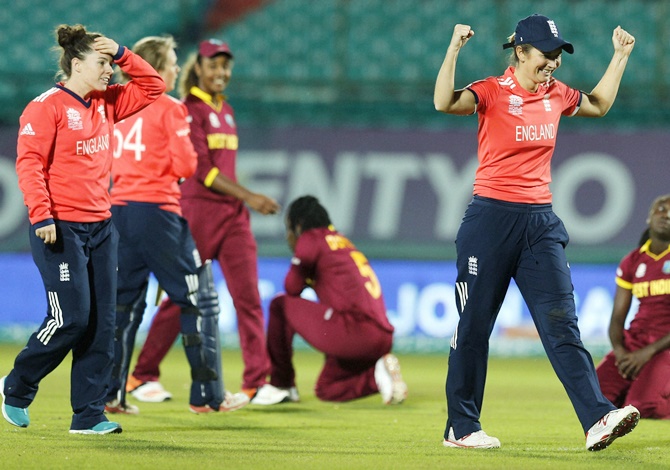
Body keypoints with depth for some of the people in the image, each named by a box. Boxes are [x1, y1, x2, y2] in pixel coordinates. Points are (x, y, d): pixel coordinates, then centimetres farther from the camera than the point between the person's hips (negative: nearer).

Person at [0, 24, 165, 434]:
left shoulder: (106, 104, 13)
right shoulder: (47, 107, -8)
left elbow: (153, 87, 21)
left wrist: (122, 54, 6)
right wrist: (41, 216, -21)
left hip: (100, 227, 8)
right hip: (61, 230, -8)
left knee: (102, 323, 2)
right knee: (72, 318, -10)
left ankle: (89, 415, 5)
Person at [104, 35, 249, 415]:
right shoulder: (168, 108, -8)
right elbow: (186, 165, -12)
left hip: (120, 208, 7)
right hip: (157, 209, -7)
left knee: (125, 300, 12)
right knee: (199, 298, 3)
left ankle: (110, 394, 8)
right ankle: (208, 394, 2)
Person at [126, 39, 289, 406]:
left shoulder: (226, 111, 15)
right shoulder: (188, 111, -8)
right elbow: (202, 170, -16)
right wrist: (249, 196, -21)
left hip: (233, 213, 7)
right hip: (197, 209, -7)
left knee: (248, 296, -3)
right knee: (181, 297, 0)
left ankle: (257, 382, -4)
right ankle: (141, 377, 13)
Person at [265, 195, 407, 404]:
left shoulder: (312, 238, 3)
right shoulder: (344, 243, 28)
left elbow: (292, 287, 3)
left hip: (354, 329, -9)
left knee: (280, 305, 7)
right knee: (326, 389, 25)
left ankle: (282, 384, 7)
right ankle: (376, 376, 1)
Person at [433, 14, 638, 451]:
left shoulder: (557, 94, 10)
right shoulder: (492, 92, -7)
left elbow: (600, 104, 30)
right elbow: (444, 103, -27)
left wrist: (621, 55, 24)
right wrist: (454, 49, -33)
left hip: (541, 222, 5)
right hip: (491, 219, -5)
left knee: (562, 324, -5)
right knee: (474, 325, 3)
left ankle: (598, 420, -17)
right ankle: (461, 428, 13)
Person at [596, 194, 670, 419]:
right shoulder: (632, 262, 12)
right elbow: (617, 318, 9)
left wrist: (648, 352, -18)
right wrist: (619, 350, -13)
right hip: (634, 339, 5)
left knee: (644, 408, -29)